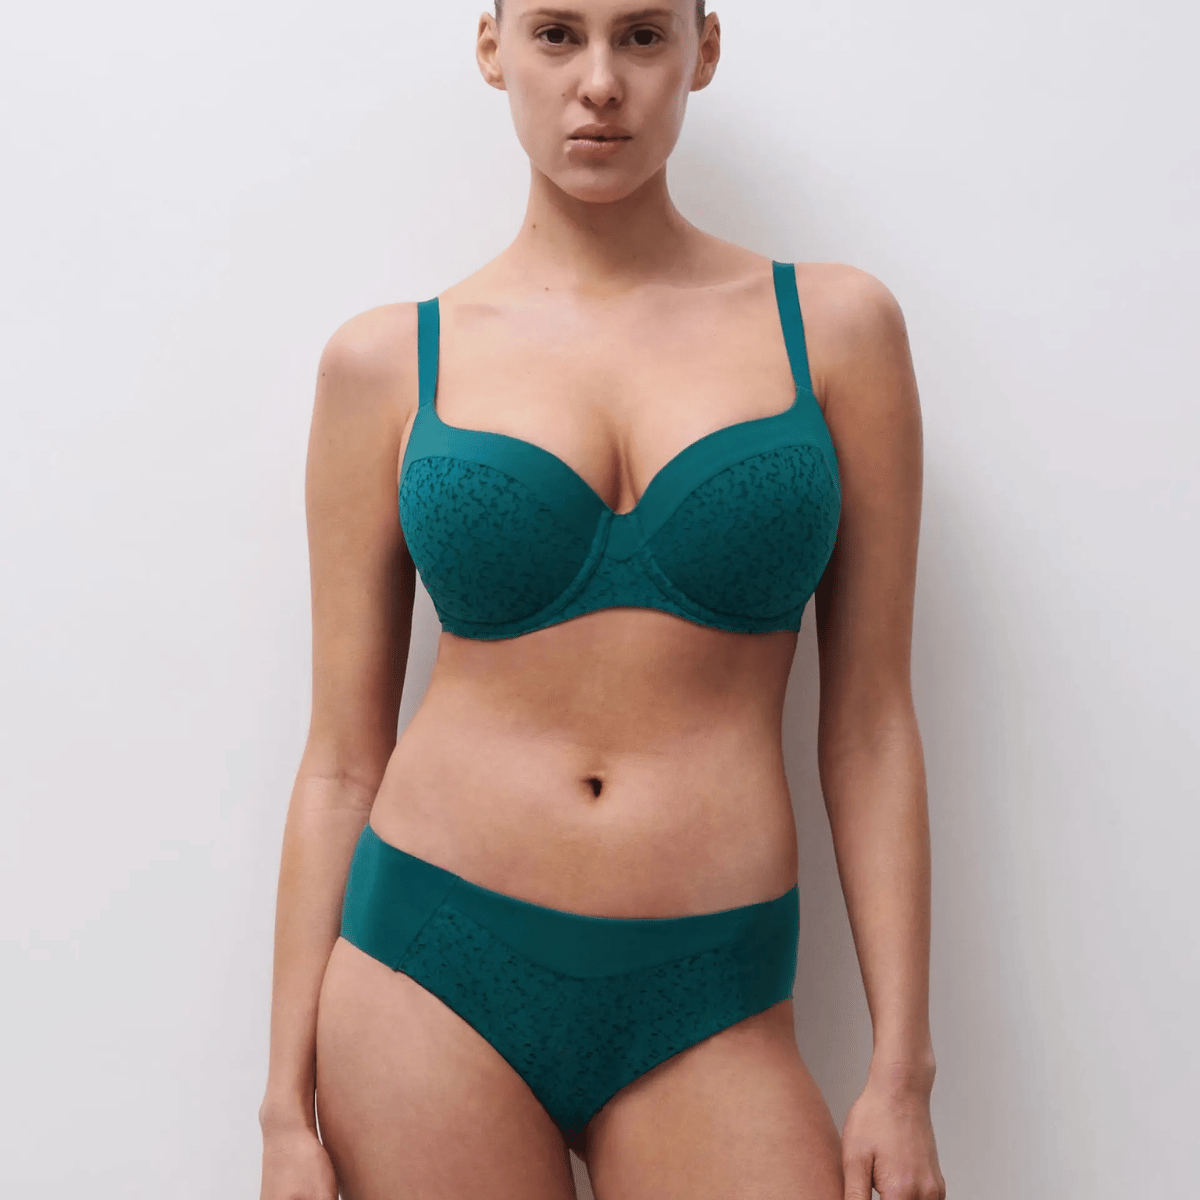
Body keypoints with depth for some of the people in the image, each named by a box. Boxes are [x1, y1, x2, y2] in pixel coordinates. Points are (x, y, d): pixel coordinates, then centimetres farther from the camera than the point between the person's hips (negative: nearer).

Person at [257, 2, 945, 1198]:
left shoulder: (832, 325, 2)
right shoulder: (388, 362, 2)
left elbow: (868, 724, 3)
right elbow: (343, 755, 4)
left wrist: (902, 1069, 0)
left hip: (705, 1008, 0)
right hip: (432, 969, 0)